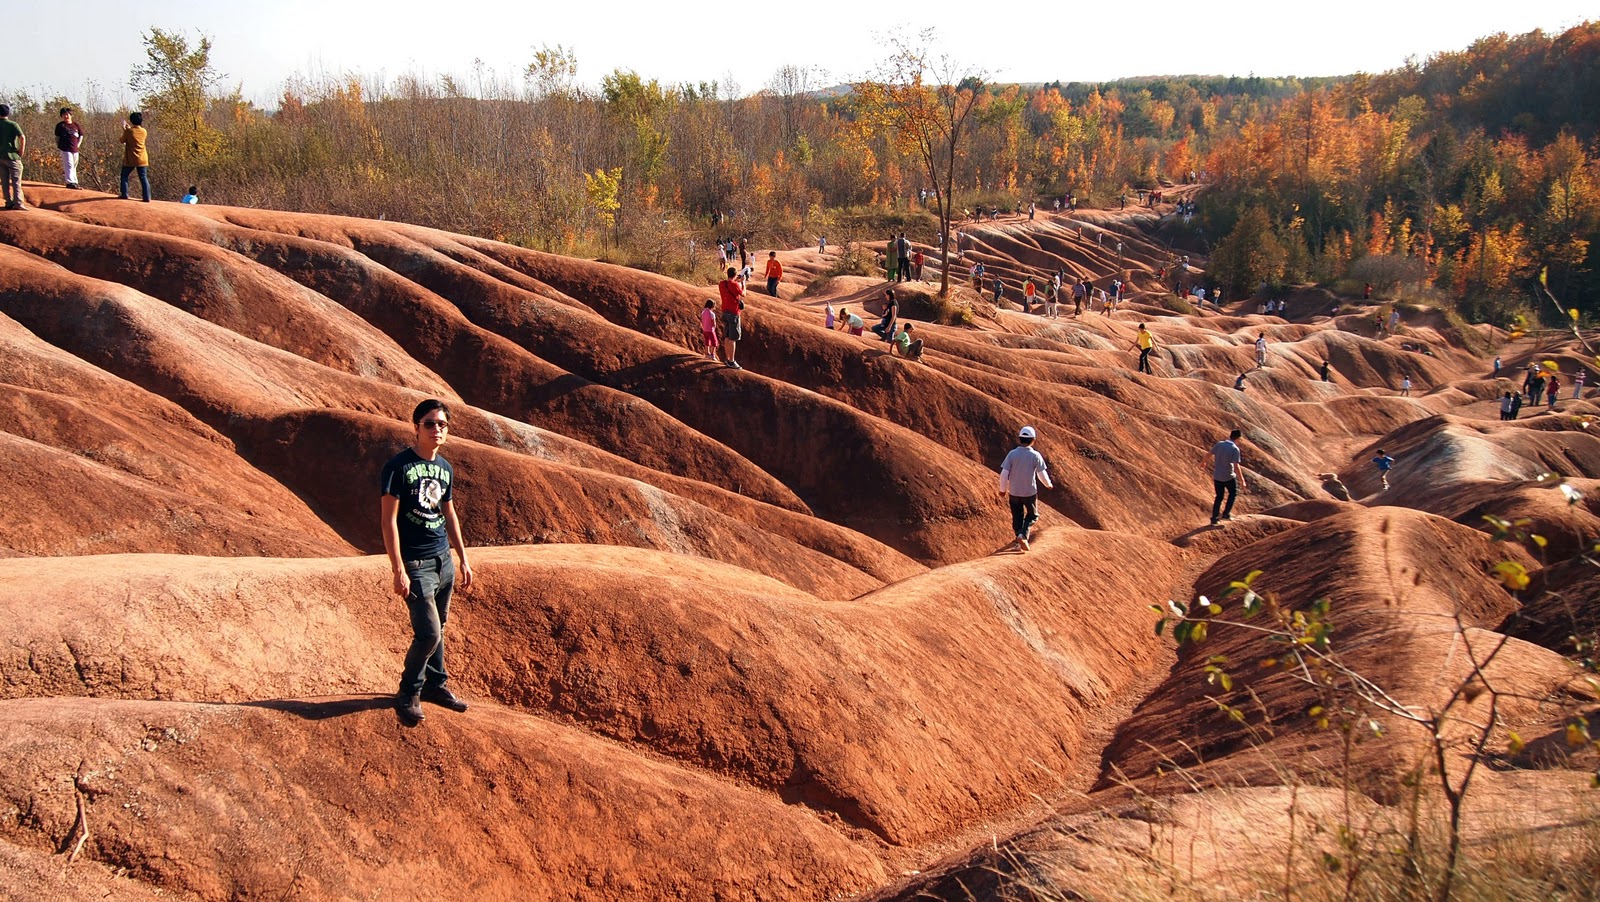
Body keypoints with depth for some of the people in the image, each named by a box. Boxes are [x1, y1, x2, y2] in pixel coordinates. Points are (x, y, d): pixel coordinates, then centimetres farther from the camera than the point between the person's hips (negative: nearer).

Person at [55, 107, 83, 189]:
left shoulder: (76, 125, 10)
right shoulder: (60, 125, 2)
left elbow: (81, 135, 19)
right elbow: (57, 137, 7)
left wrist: (78, 145, 9)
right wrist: (58, 146, 0)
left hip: (75, 149, 4)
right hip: (65, 149, -4)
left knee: (74, 167, 12)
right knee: (69, 165, -14)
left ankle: (74, 182, 21)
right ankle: (70, 182, -20)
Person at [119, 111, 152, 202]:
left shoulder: (128, 131, -11)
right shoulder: (144, 132, 1)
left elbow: (122, 140, 3)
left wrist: (124, 130, 13)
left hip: (130, 160, -3)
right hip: (142, 160, 3)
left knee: (124, 176, 14)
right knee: (143, 178, 3)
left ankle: (124, 194, 11)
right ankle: (147, 197, -4)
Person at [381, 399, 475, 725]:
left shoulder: (445, 468, 10)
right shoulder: (399, 465, -11)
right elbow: (388, 519, -13)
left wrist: (463, 560, 19)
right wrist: (398, 570, -18)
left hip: (443, 560, 6)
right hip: (416, 563, -6)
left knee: (438, 629, 12)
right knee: (428, 633, -9)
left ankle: (435, 684, 28)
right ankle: (409, 693, 10)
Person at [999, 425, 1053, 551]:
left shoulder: (1012, 454, -10)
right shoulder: (1035, 455, -13)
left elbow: (1004, 474, -10)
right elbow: (1042, 474, -8)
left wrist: (1003, 489, 5)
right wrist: (1048, 484, 13)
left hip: (1014, 492, 1)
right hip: (1030, 492, -1)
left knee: (1017, 516, 18)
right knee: (1032, 515, 16)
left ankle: (1019, 538, 24)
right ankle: (1023, 534, -6)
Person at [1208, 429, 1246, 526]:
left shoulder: (1219, 444, -4)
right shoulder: (1235, 449, -18)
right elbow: (1236, 466, -23)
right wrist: (1242, 481, -20)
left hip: (1217, 476, 5)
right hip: (1228, 477, -4)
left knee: (1219, 497, 19)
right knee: (1233, 493, 23)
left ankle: (1214, 518, 19)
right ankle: (1226, 513, 19)